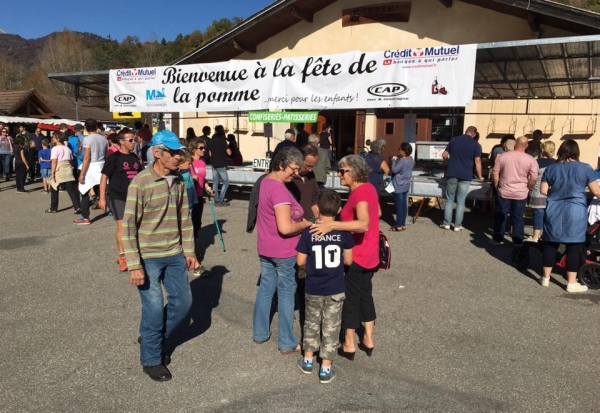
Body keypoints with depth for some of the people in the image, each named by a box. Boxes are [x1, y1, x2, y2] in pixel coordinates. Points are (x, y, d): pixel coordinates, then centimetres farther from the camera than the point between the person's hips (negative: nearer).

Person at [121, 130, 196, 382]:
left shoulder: (179, 180, 2)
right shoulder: (140, 183, -16)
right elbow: (128, 226, -16)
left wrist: (189, 251, 10)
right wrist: (134, 265, -18)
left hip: (174, 254, 6)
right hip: (148, 257, -6)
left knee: (183, 302, 12)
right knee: (154, 309, 1)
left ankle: (155, 338, 38)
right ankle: (151, 359, 25)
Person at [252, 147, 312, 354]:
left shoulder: (266, 181, 6)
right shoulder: (279, 189, -25)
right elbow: (285, 228, -30)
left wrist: (300, 220, 6)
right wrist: (306, 224, -14)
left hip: (265, 248, 9)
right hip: (283, 250, -9)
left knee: (265, 289, 17)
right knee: (286, 293, 4)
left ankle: (260, 333, 30)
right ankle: (287, 343, 16)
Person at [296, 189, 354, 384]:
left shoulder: (308, 232, -13)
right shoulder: (343, 232, -11)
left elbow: (300, 261, -8)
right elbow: (348, 260, -4)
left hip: (313, 289, 0)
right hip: (336, 290, 0)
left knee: (311, 323, 21)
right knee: (331, 327, 12)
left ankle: (308, 361, 34)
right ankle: (326, 370, 20)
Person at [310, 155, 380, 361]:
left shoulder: (359, 193, -25)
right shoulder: (369, 187, 3)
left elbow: (363, 224, -40)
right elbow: (377, 213, 18)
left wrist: (332, 225, -48)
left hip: (356, 255, -9)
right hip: (369, 253, 9)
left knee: (350, 297, 6)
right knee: (365, 294, 20)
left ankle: (349, 345, 20)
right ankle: (368, 340, 32)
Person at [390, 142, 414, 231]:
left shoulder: (402, 161, -23)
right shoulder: (411, 159, 5)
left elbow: (394, 170, -23)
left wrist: (394, 160, -10)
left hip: (399, 186, -9)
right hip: (406, 185, 9)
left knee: (399, 205, -4)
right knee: (404, 204, 11)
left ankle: (399, 225, 1)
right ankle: (403, 224, 17)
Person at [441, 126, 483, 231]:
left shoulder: (454, 140, 6)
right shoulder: (475, 144, 0)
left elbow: (444, 155, 9)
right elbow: (477, 162, -1)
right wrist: (480, 176, 10)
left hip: (452, 174, 2)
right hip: (465, 176, -1)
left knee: (449, 199, 11)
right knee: (461, 201, 5)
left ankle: (446, 223, 11)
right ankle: (457, 225, 9)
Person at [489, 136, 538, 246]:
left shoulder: (503, 156, -4)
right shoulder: (531, 160, -6)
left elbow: (494, 173, -3)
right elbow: (534, 179, -9)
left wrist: (497, 186, 9)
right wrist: (527, 188, 7)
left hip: (504, 192, 0)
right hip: (521, 194, 0)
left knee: (500, 216, 9)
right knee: (518, 218, 9)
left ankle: (497, 239, 17)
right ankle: (517, 242, 16)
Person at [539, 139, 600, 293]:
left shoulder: (550, 168, 1)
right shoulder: (585, 168, -4)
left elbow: (543, 191, 1)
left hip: (554, 212, 2)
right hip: (575, 212, -2)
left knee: (550, 244, 11)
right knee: (574, 247, 5)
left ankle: (546, 278, 19)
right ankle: (571, 283, 10)